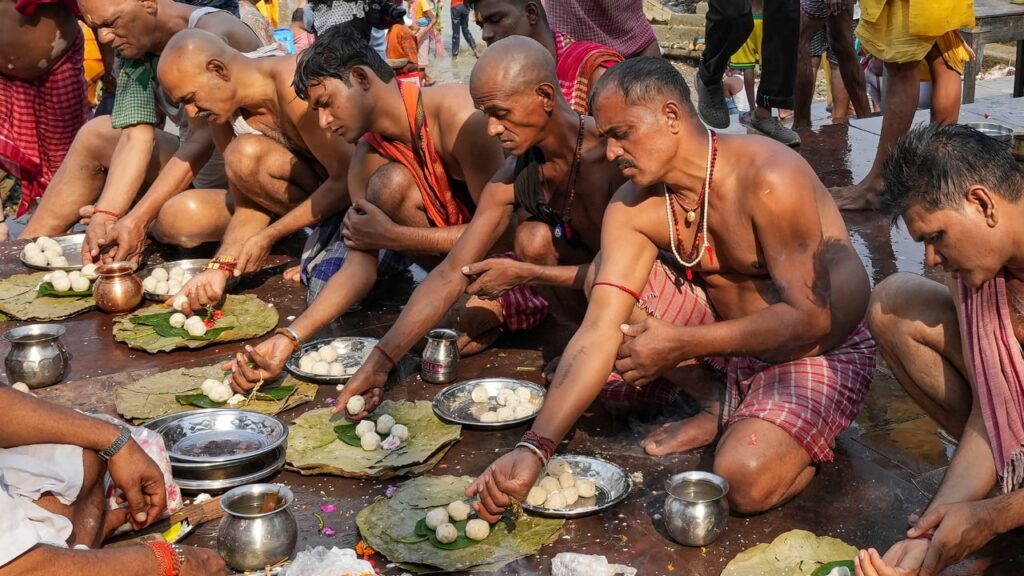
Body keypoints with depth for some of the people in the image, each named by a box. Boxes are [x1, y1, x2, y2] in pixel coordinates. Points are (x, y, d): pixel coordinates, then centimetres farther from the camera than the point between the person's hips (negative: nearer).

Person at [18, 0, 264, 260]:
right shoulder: (132, 49, 2)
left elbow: (201, 142, -26)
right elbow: (136, 138, -7)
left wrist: (137, 221, -29)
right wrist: (104, 216, -21)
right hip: (205, 177, 8)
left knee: (182, 215, -35)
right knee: (96, 134, 10)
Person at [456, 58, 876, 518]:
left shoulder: (767, 179, -28)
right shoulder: (632, 208, -11)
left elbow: (811, 317, -27)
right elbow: (598, 333, -18)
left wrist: (684, 344, -30)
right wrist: (534, 448, -28)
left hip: (821, 348, -6)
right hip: (729, 332, 6)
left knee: (746, 481, -30)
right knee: (605, 284, -10)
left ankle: (797, 435, 6)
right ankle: (717, 406, 2)